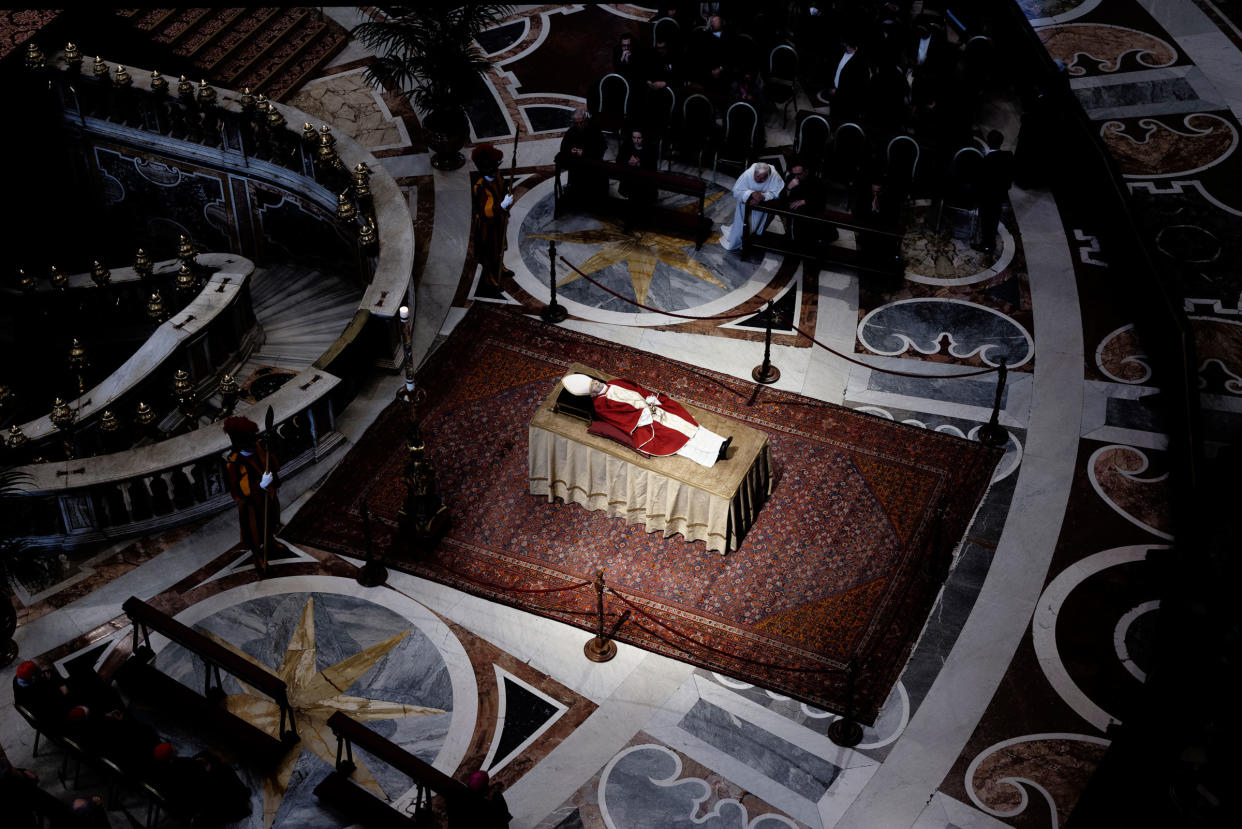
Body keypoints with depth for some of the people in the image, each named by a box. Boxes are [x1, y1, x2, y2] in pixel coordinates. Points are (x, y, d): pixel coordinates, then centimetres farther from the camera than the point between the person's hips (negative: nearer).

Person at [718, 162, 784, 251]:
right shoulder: (747, 174, -31)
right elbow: (737, 191, -28)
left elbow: (774, 193, -27)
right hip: (745, 202, -1)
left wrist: (762, 197, -44)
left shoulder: (774, 176, -30)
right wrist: (752, 193, -44)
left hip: (762, 203, 1)